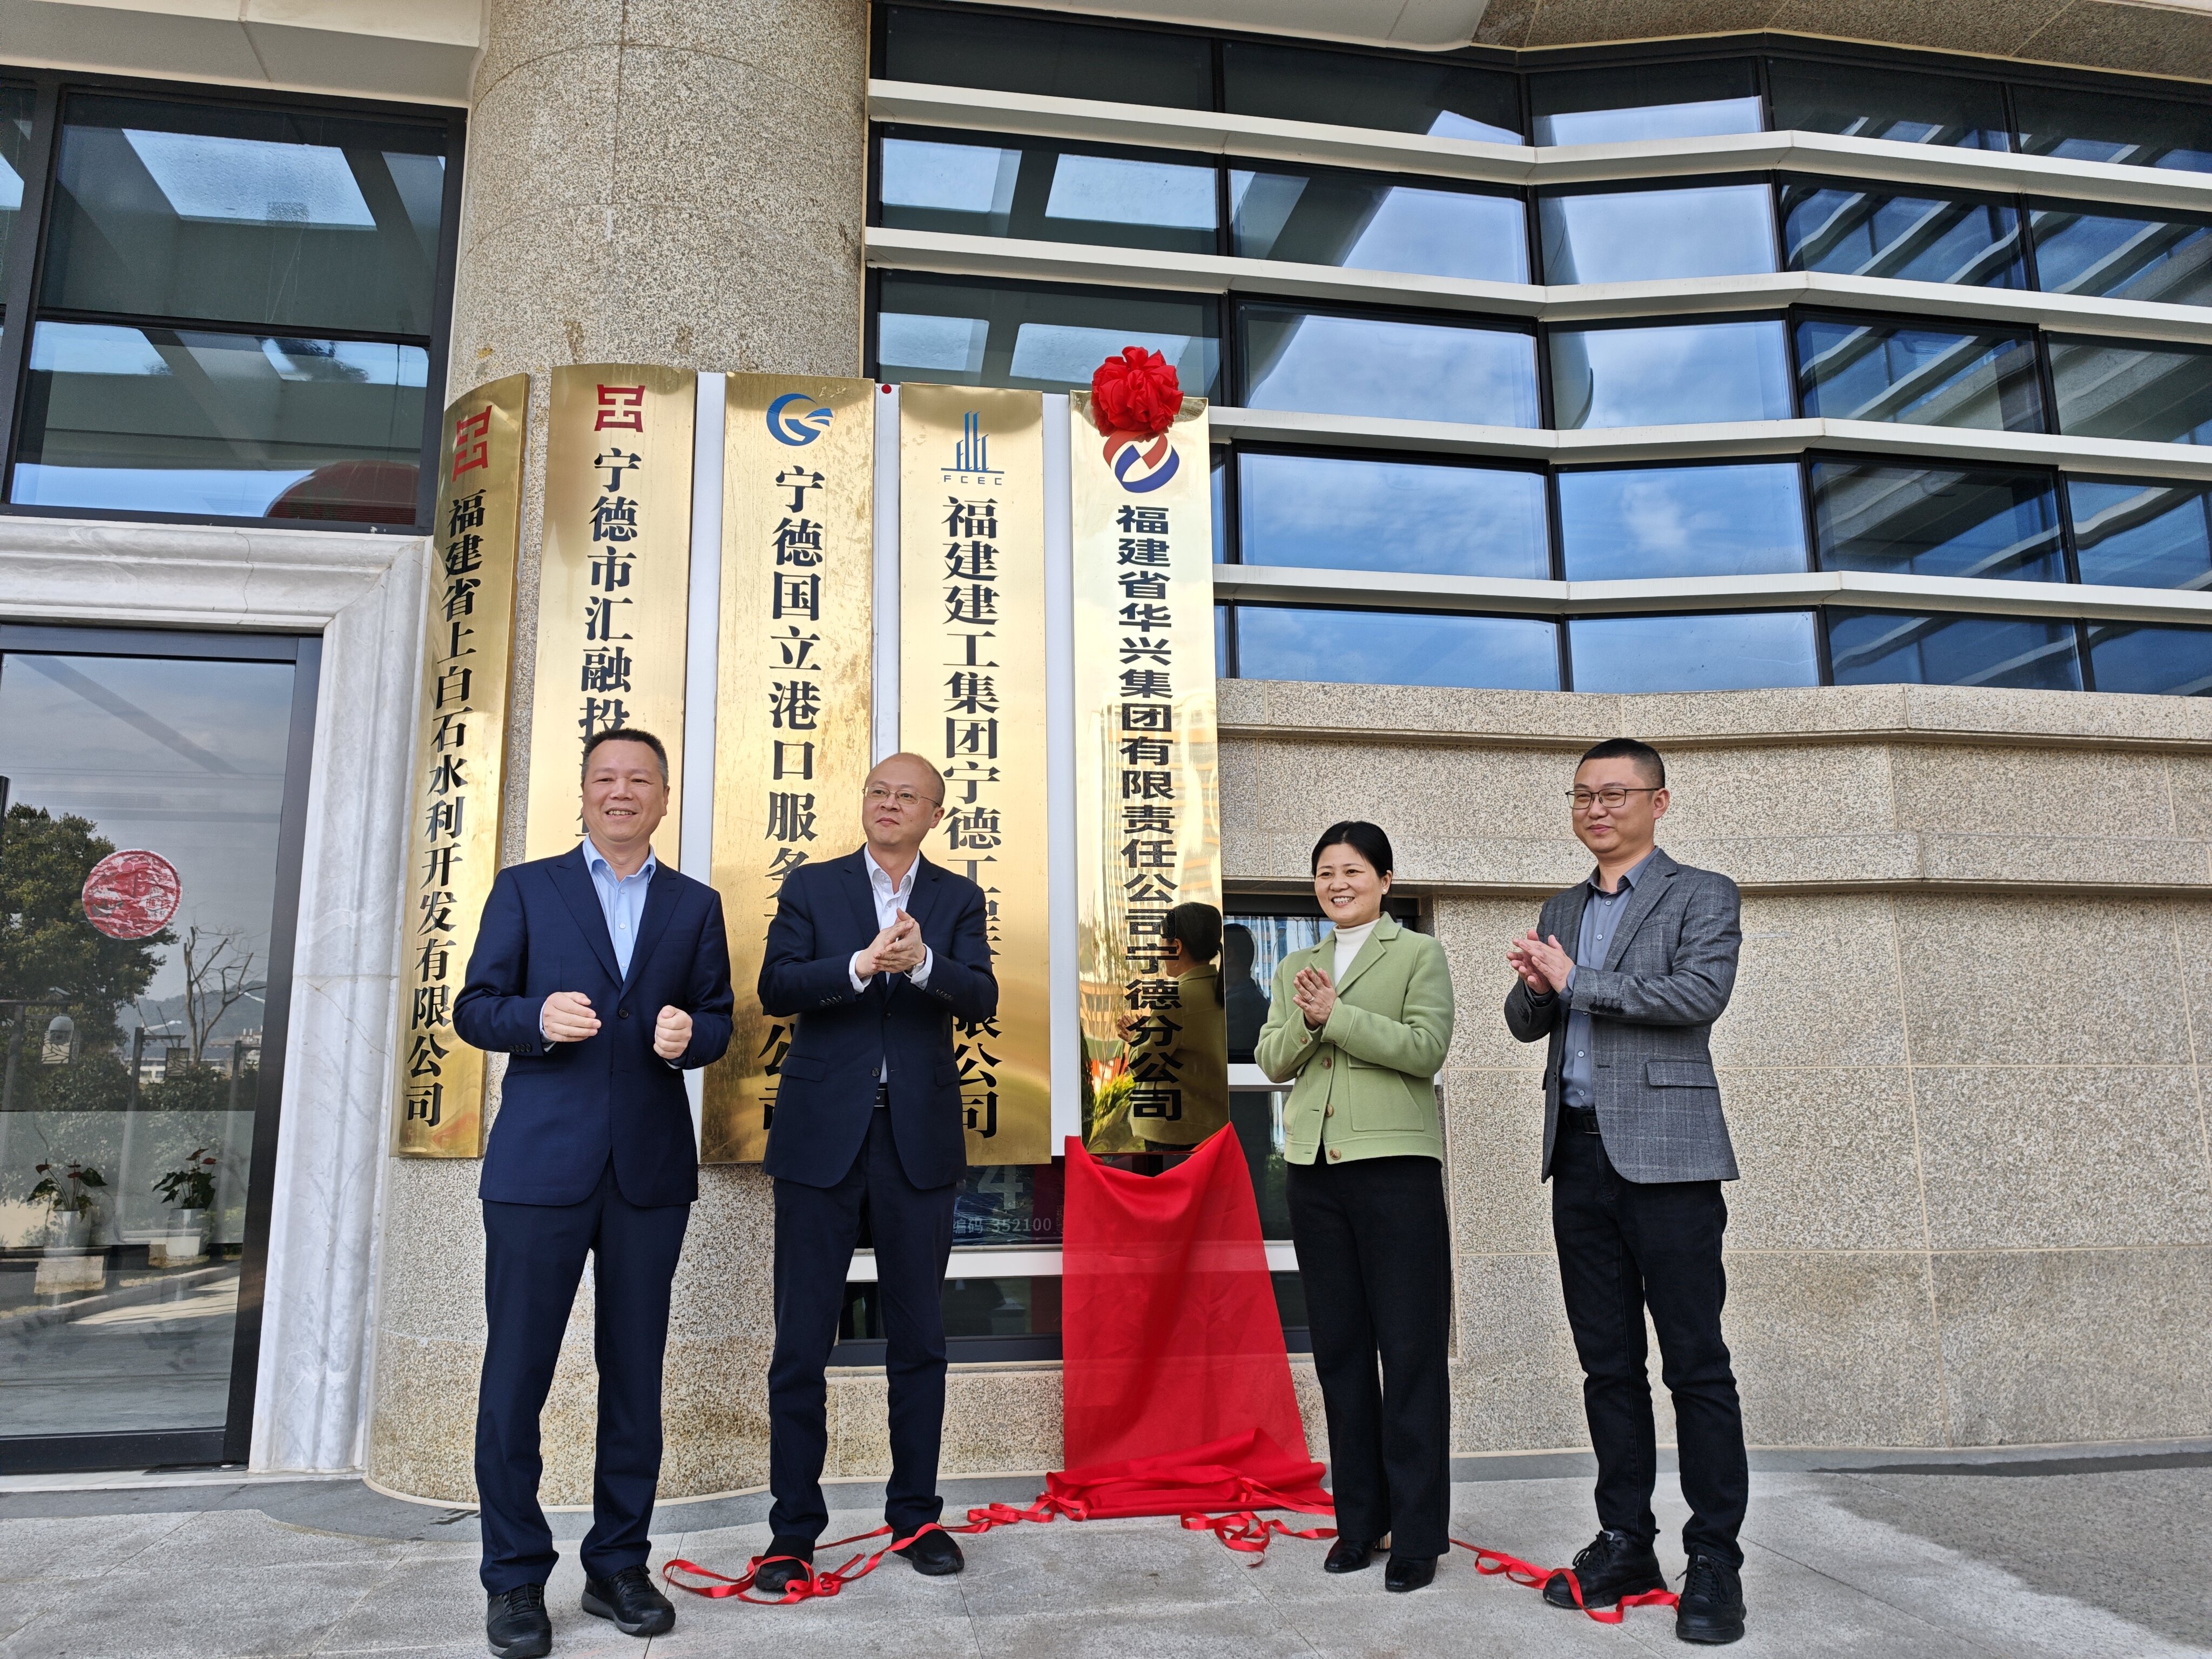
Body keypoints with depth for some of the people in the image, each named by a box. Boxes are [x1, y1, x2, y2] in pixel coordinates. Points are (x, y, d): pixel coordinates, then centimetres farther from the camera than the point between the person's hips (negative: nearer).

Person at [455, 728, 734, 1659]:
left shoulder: (696, 906, 13)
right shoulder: (525, 889, 8)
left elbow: (718, 1021, 10)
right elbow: (473, 1010, 4)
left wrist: (690, 1035, -13)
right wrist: (537, 1019, -17)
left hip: (649, 1167, 2)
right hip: (541, 1164, -2)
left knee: (635, 1374, 9)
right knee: (516, 1372, 2)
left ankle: (618, 1566, 23)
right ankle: (515, 1579, 18)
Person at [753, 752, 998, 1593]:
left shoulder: (957, 899, 8)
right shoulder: (810, 886, 6)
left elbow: (982, 999, -7)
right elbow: (776, 988, -8)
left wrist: (923, 962, -26)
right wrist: (861, 965, -24)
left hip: (919, 1139, 1)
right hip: (822, 1133, -1)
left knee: (920, 1336, 10)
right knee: (801, 1340, 3)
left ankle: (915, 1515, 24)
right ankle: (794, 1530, 15)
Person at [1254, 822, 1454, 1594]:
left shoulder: (1419, 954, 3)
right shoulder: (1296, 967, 17)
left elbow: (1427, 1047, -10)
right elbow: (1272, 1060, 8)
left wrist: (1335, 1015, -15)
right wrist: (1306, 1022, -12)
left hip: (1396, 1166, -5)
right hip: (1314, 1172, 5)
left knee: (1410, 1349, -2)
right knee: (1339, 1348, 10)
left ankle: (1417, 1531, 8)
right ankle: (1359, 1518, 21)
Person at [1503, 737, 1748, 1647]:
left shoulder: (1702, 895, 2)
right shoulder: (1559, 910, 19)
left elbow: (1700, 994, -14)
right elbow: (1526, 1024, 15)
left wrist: (1576, 981, -11)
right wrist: (1534, 987, -7)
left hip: (1664, 1153, -5)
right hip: (1579, 1154, 6)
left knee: (1695, 1362, -2)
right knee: (1607, 1361, 10)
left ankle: (1714, 1562, 7)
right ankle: (1625, 1543, 20)